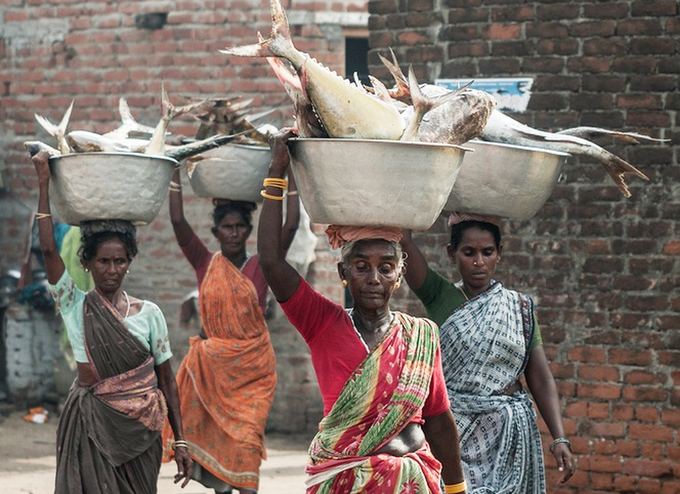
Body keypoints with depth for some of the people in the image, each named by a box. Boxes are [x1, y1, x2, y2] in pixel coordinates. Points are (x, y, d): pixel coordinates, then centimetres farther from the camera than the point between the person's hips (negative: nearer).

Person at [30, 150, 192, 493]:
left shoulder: (148, 313, 5)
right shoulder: (75, 306, 2)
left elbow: (166, 380, 7)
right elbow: (48, 249, -9)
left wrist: (180, 441, 4)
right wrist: (43, 184, -11)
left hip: (138, 429, 1)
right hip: (90, 425, -1)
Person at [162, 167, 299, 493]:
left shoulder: (260, 267, -1)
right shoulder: (205, 264, 2)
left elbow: (291, 226, -10)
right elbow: (178, 221, -6)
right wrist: (175, 171, -10)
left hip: (252, 368, -2)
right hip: (211, 366, 2)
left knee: (245, 439, -9)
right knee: (213, 437, 5)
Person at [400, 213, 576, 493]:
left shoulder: (519, 307, 7)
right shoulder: (440, 297, 3)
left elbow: (541, 379, 3)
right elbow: (403, 241, -10)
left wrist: (559, 438, -6)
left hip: (508, 435, 1)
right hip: (452, 432, -1)